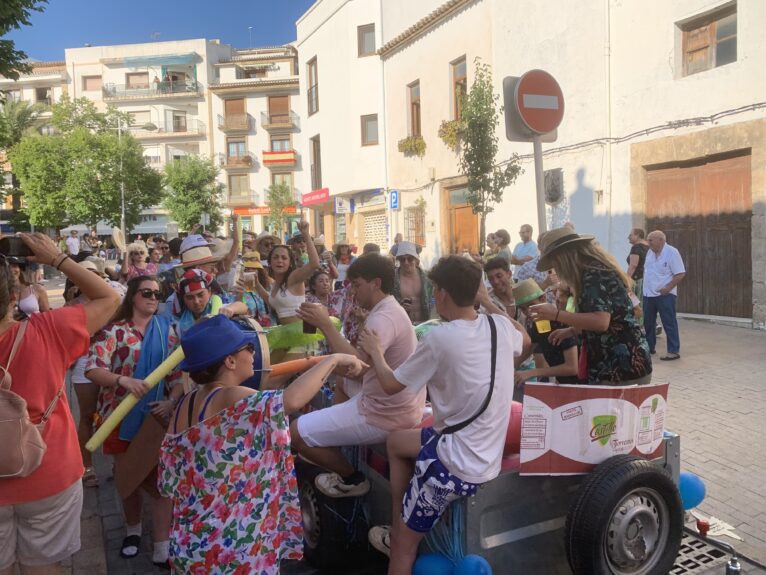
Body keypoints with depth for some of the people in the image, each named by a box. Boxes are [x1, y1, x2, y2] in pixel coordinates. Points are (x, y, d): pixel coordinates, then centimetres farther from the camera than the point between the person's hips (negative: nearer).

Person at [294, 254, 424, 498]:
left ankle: (352, 479, 12)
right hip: (395, 404, 11)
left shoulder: (383, 317, -22)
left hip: (385, 415, -11)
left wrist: (325, 324, -28)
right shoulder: (389, 310, 12)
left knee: (297, 432, -6)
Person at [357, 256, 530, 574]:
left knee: (405, 547, 11)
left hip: (458, 463, -7)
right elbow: (525, 342, 23)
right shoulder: (500, 325, -4)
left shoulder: (439, 339, -23)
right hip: (487, 453, 8)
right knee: (396, 441, 25)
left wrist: (375, 350, 9)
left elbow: (391, 385, -8)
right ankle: (398, 531, 33)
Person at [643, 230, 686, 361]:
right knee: (648, 322, 13)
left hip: (664, 295, -7)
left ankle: (674, 351, 2)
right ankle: (649, 347, 25)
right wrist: (645, 285, 10)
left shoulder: (672, 252, -13)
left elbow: (681, 274, -15)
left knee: (669, 323, -3)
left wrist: (668, 287, -20)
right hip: (648, 294, 7)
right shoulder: (650, 252, 9)